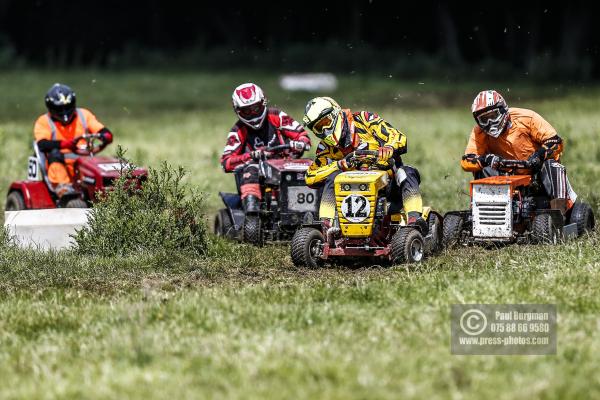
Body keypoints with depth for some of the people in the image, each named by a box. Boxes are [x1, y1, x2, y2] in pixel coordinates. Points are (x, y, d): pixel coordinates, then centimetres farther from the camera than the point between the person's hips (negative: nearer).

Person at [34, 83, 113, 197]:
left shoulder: (84, 115, 14)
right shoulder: (44, 122, 5)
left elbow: (105, 132, 6)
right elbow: (42, 144, -14)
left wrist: (106, 136, -21)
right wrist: (63, 144, -32)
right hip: (60, 165, -2)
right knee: (55, 153, -33)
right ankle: (62, 187, -44)